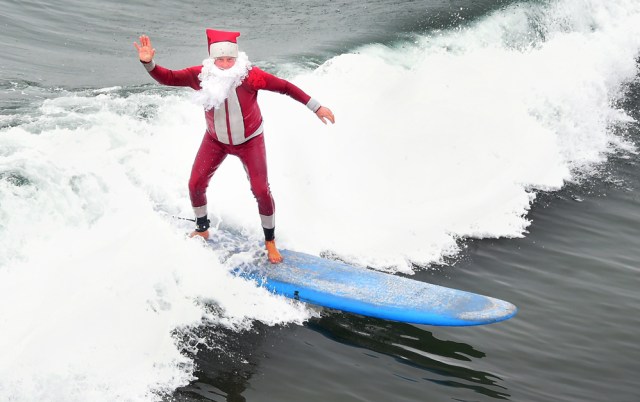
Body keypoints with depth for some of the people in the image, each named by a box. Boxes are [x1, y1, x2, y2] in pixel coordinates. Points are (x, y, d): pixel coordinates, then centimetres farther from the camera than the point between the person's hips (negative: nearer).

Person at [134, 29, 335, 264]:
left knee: (261, 191, -6)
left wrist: (316, 108, -17)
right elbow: (167, 78, -20)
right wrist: (148, 63, -41)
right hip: (216, 140, 3)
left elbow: (285, 87, -22)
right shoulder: (201, 75, -24)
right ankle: (202, 230, 29)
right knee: (196, 184, 1)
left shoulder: (249, 76, -31)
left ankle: (270, 242, 17)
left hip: (249, 140, -2)